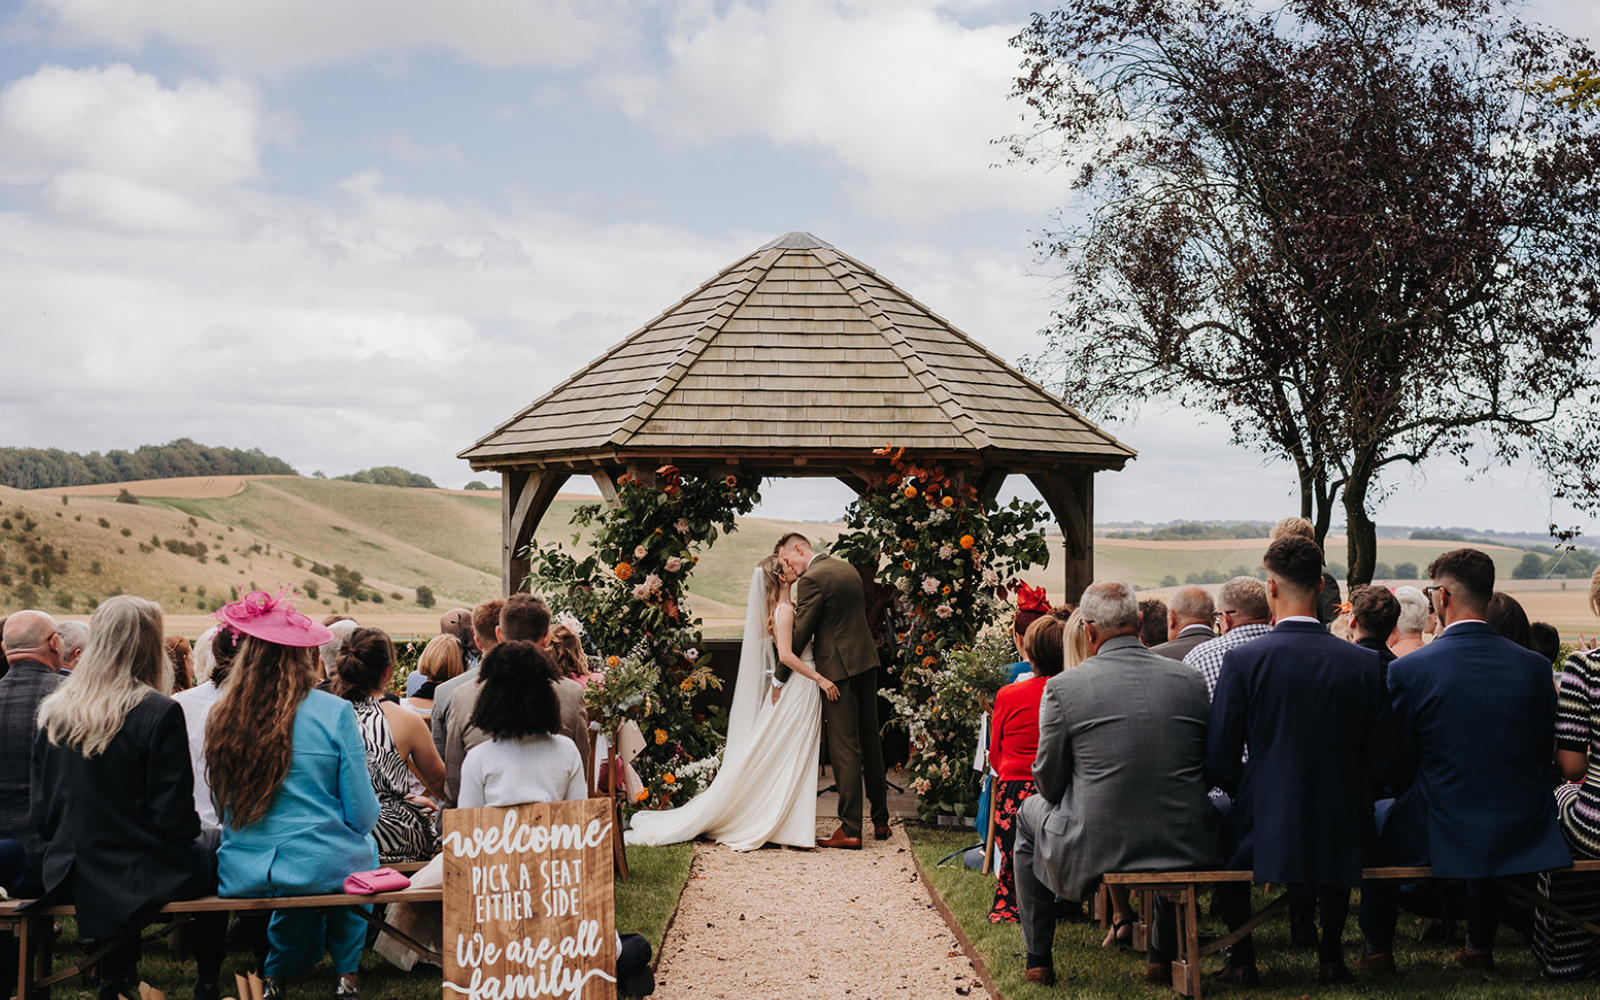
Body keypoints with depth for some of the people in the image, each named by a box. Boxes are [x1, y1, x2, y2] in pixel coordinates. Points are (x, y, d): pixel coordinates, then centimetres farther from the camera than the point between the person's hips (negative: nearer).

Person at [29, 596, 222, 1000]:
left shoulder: (52, 712, -2)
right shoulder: (158, 713, -19)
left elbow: (44, 815, 4)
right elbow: (176, 819, -16)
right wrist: (196, 834, 5)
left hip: (72, 877, 5)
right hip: (139, 878, -5)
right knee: (214, 858, 24)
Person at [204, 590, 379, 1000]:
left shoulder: (224, 716, -3)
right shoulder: (333, 712, -13)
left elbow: (222, 806, 11)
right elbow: (363, 815, -8)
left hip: (240, 874, 3)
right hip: (320, 867, -3)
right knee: (364, 848, 31)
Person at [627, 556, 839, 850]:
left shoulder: (788, 607, 13)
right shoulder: (784, 610, -15)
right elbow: (785, 655, -24)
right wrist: (820, 679, -24)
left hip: (802, 692, 9)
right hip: (796, 690, -9)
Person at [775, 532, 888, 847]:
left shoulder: (811, 580, -13)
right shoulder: (848, 568, 13)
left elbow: (799, 635, -13)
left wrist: (779, 677, -5)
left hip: (839, 668, -8)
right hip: (867, 661, 8)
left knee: (845, 750, -5)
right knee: (870, 743, 16)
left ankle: (850, 830, -4)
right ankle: (881, 821, 24)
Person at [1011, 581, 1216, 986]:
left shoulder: (1063, 686, -9)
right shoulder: (1191, 681, 0)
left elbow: (1049, 783, 0)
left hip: (1096, 850, -2)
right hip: (1186, 850, 3)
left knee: (1030, 813, 30)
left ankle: (1038, 960, 35)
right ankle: (1164, 956, 41)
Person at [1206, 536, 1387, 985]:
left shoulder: (1242, 660, -13)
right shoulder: (1364, 663, -6)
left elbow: (1219, 765, -8)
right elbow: (1379, 765, -1)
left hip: (1265, 832, -2)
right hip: (1342, 836, 2)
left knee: (1222, 828, 32)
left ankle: (1242, 959, 32)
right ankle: (1331, 954, 35)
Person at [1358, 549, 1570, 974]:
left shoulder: (1409, 670, -14)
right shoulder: (1535, 667, -4)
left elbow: (1398, 768, -5)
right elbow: (1544, 757, 7)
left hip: (1444, 834, -3)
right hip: (1522, 829, 3)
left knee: (1377, 817, 28)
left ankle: (1378, 950, 33)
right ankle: (1480, 947, 44)